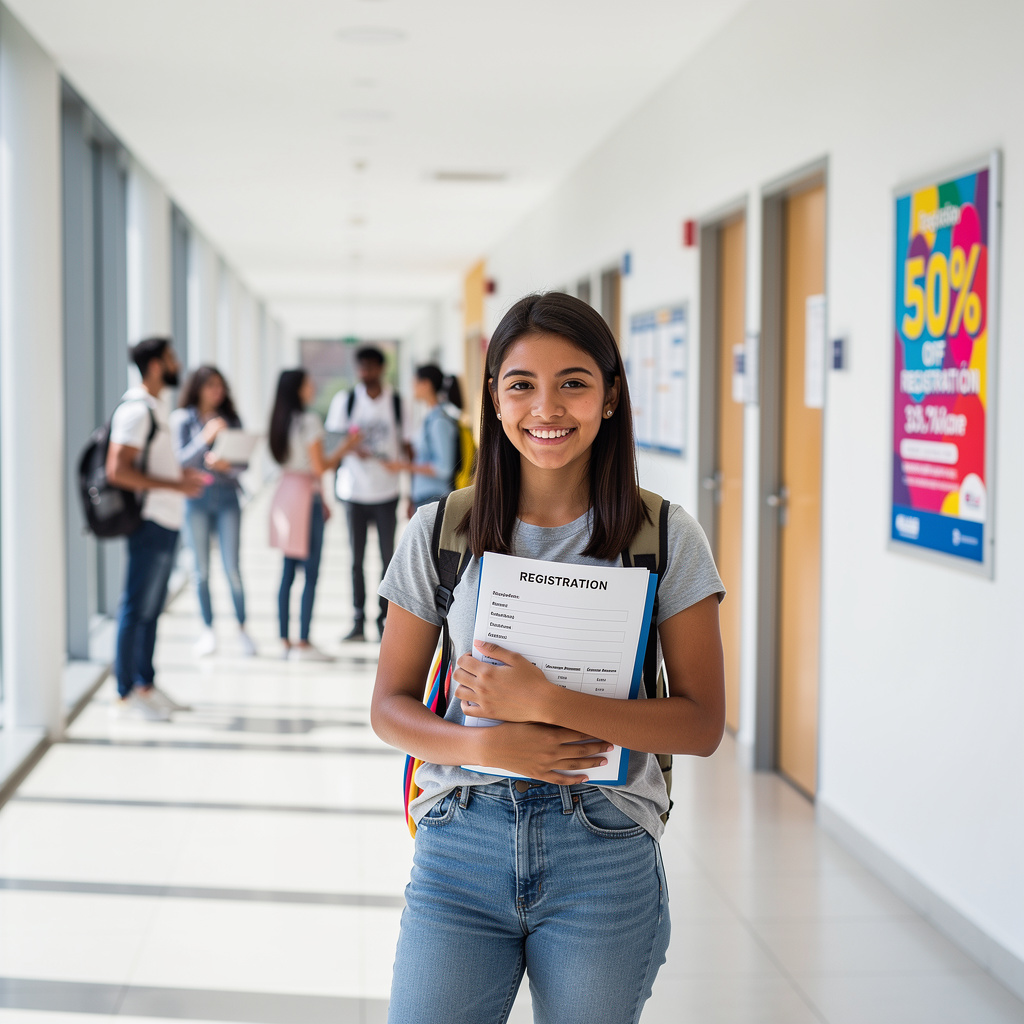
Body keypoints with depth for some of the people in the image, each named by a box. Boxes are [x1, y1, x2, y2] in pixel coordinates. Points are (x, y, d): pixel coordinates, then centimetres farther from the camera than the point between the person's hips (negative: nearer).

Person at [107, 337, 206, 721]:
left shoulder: (156, 405, 15)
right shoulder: (136, 410, -16)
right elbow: (117, 471, -23)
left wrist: (182, 474, 12)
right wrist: (174, 485, -22)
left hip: (167, 522, 10)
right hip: (151, 521, -10)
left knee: (151, 607, 15)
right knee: (136, 609, -4)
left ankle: (146, 685, 23)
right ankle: (125, 695, 1)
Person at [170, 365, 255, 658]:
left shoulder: (231, 419, 8)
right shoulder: (182, 419, 2)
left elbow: (243, 463, 6)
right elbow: (181, 460, -5)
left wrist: (226, 465, -15)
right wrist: (205, 437, -17)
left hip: (226, 495, 1)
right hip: (195, 496, -1)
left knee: (232, 567, -4)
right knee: (201, 569, 3)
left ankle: (242, 629, 7)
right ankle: (208, 630, 14)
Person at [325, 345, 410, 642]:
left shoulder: (396, 402, 2)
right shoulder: (344, 400, 2)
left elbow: (405, 444, 7)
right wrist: (351, 447, -18)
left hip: (386, 491, 0)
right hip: (354, 491, 0)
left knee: (388, 557, 2)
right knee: (356, 559, 4)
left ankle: (385, 618, 11)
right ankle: (358, 620, 10)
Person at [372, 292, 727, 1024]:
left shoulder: (664, 538, -1)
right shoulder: (441, 531, 3)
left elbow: (703, 724, -6)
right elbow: (390, 706, 6)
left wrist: (546, 702, -17)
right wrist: (483, 746, -14)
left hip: (603, 857, -1)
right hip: (462, 847, 1)